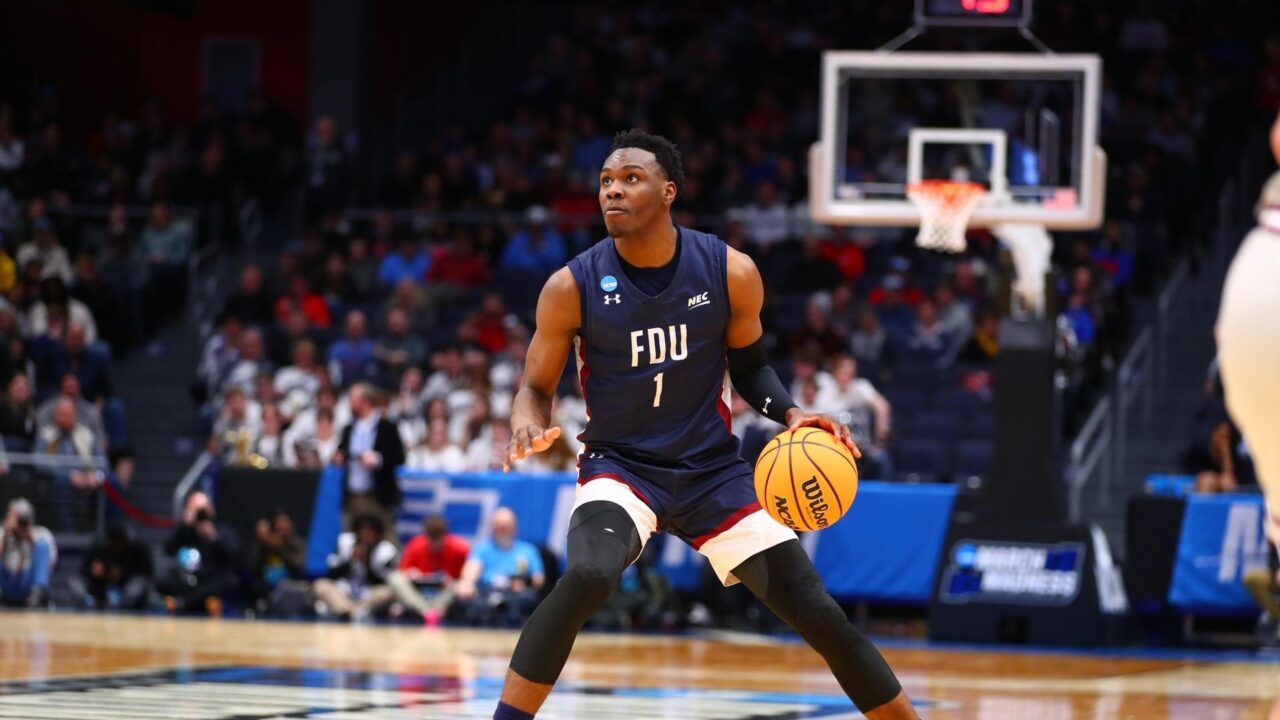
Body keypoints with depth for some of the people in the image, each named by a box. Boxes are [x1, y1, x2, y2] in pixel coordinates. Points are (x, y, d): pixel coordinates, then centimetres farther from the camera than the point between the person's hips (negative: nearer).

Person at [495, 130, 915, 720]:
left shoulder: (730, 273, -8)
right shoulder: (574, 286, -12)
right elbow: (536, 388, -1)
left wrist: (791, 415, -9)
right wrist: (527, 426, -24)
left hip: (713, 471, 2)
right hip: (619, 466, -2)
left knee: (818, 614, -1)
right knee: (587, 576, -34)